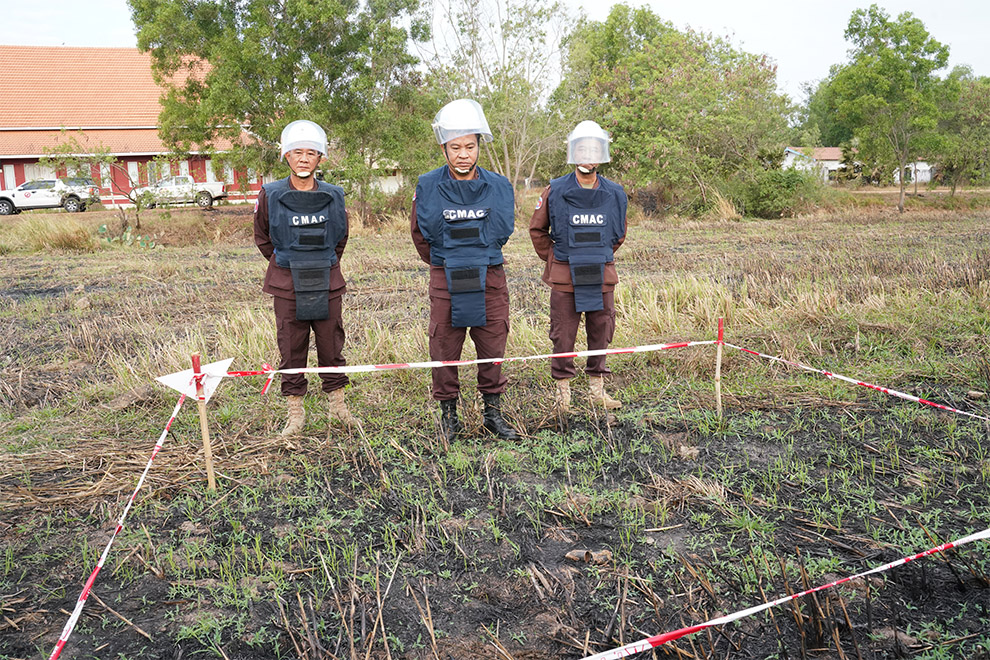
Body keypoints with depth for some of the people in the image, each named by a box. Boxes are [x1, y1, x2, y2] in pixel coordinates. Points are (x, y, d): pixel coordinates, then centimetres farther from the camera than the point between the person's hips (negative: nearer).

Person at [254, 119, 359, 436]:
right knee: (291, 350, 6)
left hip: (327, 282, 1)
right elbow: (262, 238, 11)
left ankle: (338, 406, 25)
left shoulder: (333, 196, 0)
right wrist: (289, 263, 10)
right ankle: (295, 414, 18)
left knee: (331, 346, 9)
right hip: (287, 284, -1)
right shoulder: (270, 195, -3)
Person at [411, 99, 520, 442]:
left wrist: (478, 260, 9)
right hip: (445, 281, -1)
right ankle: (448, 416, 20)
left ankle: (493, 413, 24)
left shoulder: (499, 186, -1)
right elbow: (421, 234, 9)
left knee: (492, 348, 8)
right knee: (444, 350, 4)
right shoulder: (427, 187, -3)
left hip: (490, 278, 1)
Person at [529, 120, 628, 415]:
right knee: (563, 336, 3)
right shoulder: (555, 192, -5)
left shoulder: (615, 194, 3)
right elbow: (537, 229, 8)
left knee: (600, 333, 10)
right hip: (565, 277, -2)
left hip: (602, 276, 3)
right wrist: (553, 258, 6)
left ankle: (597, 389, 25)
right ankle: (562, 391, 17)